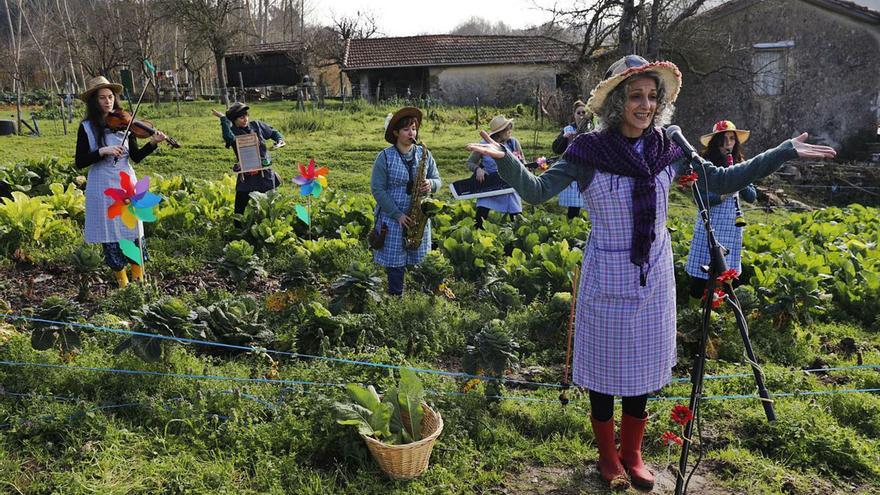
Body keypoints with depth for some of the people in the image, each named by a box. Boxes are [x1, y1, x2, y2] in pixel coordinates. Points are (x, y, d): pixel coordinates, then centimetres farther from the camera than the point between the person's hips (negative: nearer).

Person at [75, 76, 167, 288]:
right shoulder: (87, 127, -2)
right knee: (110, 230, 5)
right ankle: (121, 277, 18)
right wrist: (102, 151, -20)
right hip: (102, 187, -1)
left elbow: (136, 157, 3)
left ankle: (138, 274, 15)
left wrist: (152, 144, -13)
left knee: (132, 227, 3)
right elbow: (79, 162, -6)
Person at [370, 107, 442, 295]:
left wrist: (431, 184, -14)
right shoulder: (385, 157, -6)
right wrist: (398, 214, -15)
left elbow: (437, 179, 13)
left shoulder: (424, 154, 5)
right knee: (395, 266, 0)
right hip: (392, 219, -3)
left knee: (419, 265, 6)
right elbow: (377, 189, -8)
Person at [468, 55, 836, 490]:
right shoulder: (589, 151, -13)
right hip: (607, 278, -4)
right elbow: (537, 190, -18)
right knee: (605, 368, 10)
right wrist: (505, 159, -37)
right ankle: (607, 456, 33)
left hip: (654, 277, 4)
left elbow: (722, 181, 7)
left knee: (644, 368, 16)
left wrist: (784, 153, 3)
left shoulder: (667, 150, -1)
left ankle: (632, 453, 37)